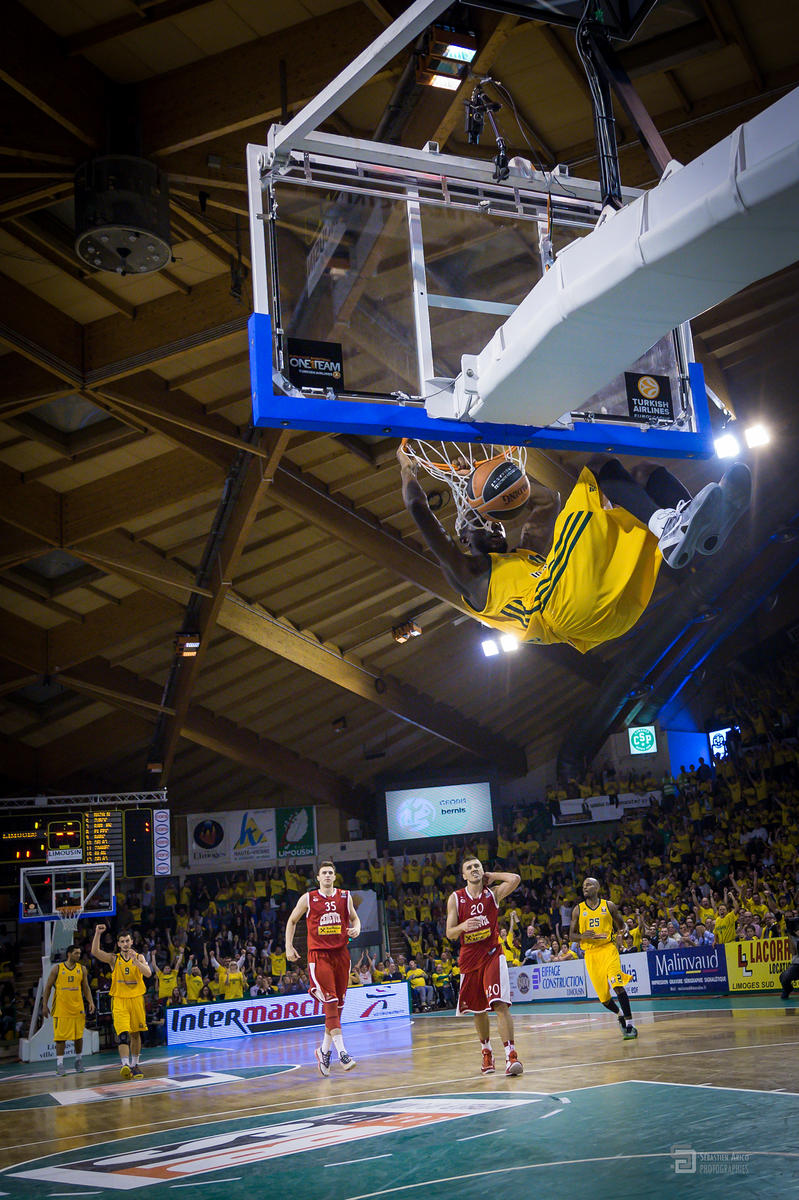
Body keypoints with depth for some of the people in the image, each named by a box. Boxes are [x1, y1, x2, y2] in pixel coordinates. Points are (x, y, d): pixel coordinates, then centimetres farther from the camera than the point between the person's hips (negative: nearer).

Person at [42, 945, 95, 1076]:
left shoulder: (81, 969, 7)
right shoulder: (57, 968, -1)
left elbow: (85, 988, 10)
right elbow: (48, 986, 3)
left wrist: (90, 1002, -3)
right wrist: (45, 1005, -1)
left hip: (77, 1008, 3)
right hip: (61, 1008, -3)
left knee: (78, 1036, 7)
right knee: (61, 1036, -4)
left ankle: (78, 1060, 23)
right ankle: (59, 1063, 2)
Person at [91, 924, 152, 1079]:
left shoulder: (139, 957, 4)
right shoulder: (114, 959, 2)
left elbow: (148, 973, -12)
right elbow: (95, 952, -14)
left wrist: (135, 961, -23)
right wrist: (98, 934, -25)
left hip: (136, 999, 2)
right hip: (119, 1000, -2)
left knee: (135, 1034, 10)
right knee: (123, 1034, -17)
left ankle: (134, 1065, 23)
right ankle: (125, 1064, -26)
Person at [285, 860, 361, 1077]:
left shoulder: (345, 896, 7)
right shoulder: (308, 899, -1)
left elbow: (354, 918, 19)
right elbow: (292, 921, 10)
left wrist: (356, 929, -3)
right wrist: (289, 947, 3)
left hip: (340, 953, 4)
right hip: (318, 954, -4)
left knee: (338, 1004, 7)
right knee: (330, 1002, -15)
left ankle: (324, 1050, 21)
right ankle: (341, 1052, -17)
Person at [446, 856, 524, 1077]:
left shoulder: (493, 893, -2)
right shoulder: (455, 898, -1)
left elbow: (515, 879, -20)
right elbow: (450, 934, -3)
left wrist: (491, 876, -5)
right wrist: (463, 926, -25)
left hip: (492, 955, -2)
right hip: (469, 958, 2)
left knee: (500, 1004, -18)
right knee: (478, 1010, 13)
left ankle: (511, 1055, -19)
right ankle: (486, 1052, 33)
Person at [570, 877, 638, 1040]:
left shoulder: (608, 905, 5)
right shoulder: (578, 910, 7)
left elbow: (620, 925, 14)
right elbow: (571, 936, 8)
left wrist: (623, 928, -10)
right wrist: (583, 936, -13)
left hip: (608, 948, -2)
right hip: (591, 953, 2)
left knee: (617, 986, -22)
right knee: (603, 997, 3)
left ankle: (629, 1025, -17)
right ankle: (620, 1015, 33)